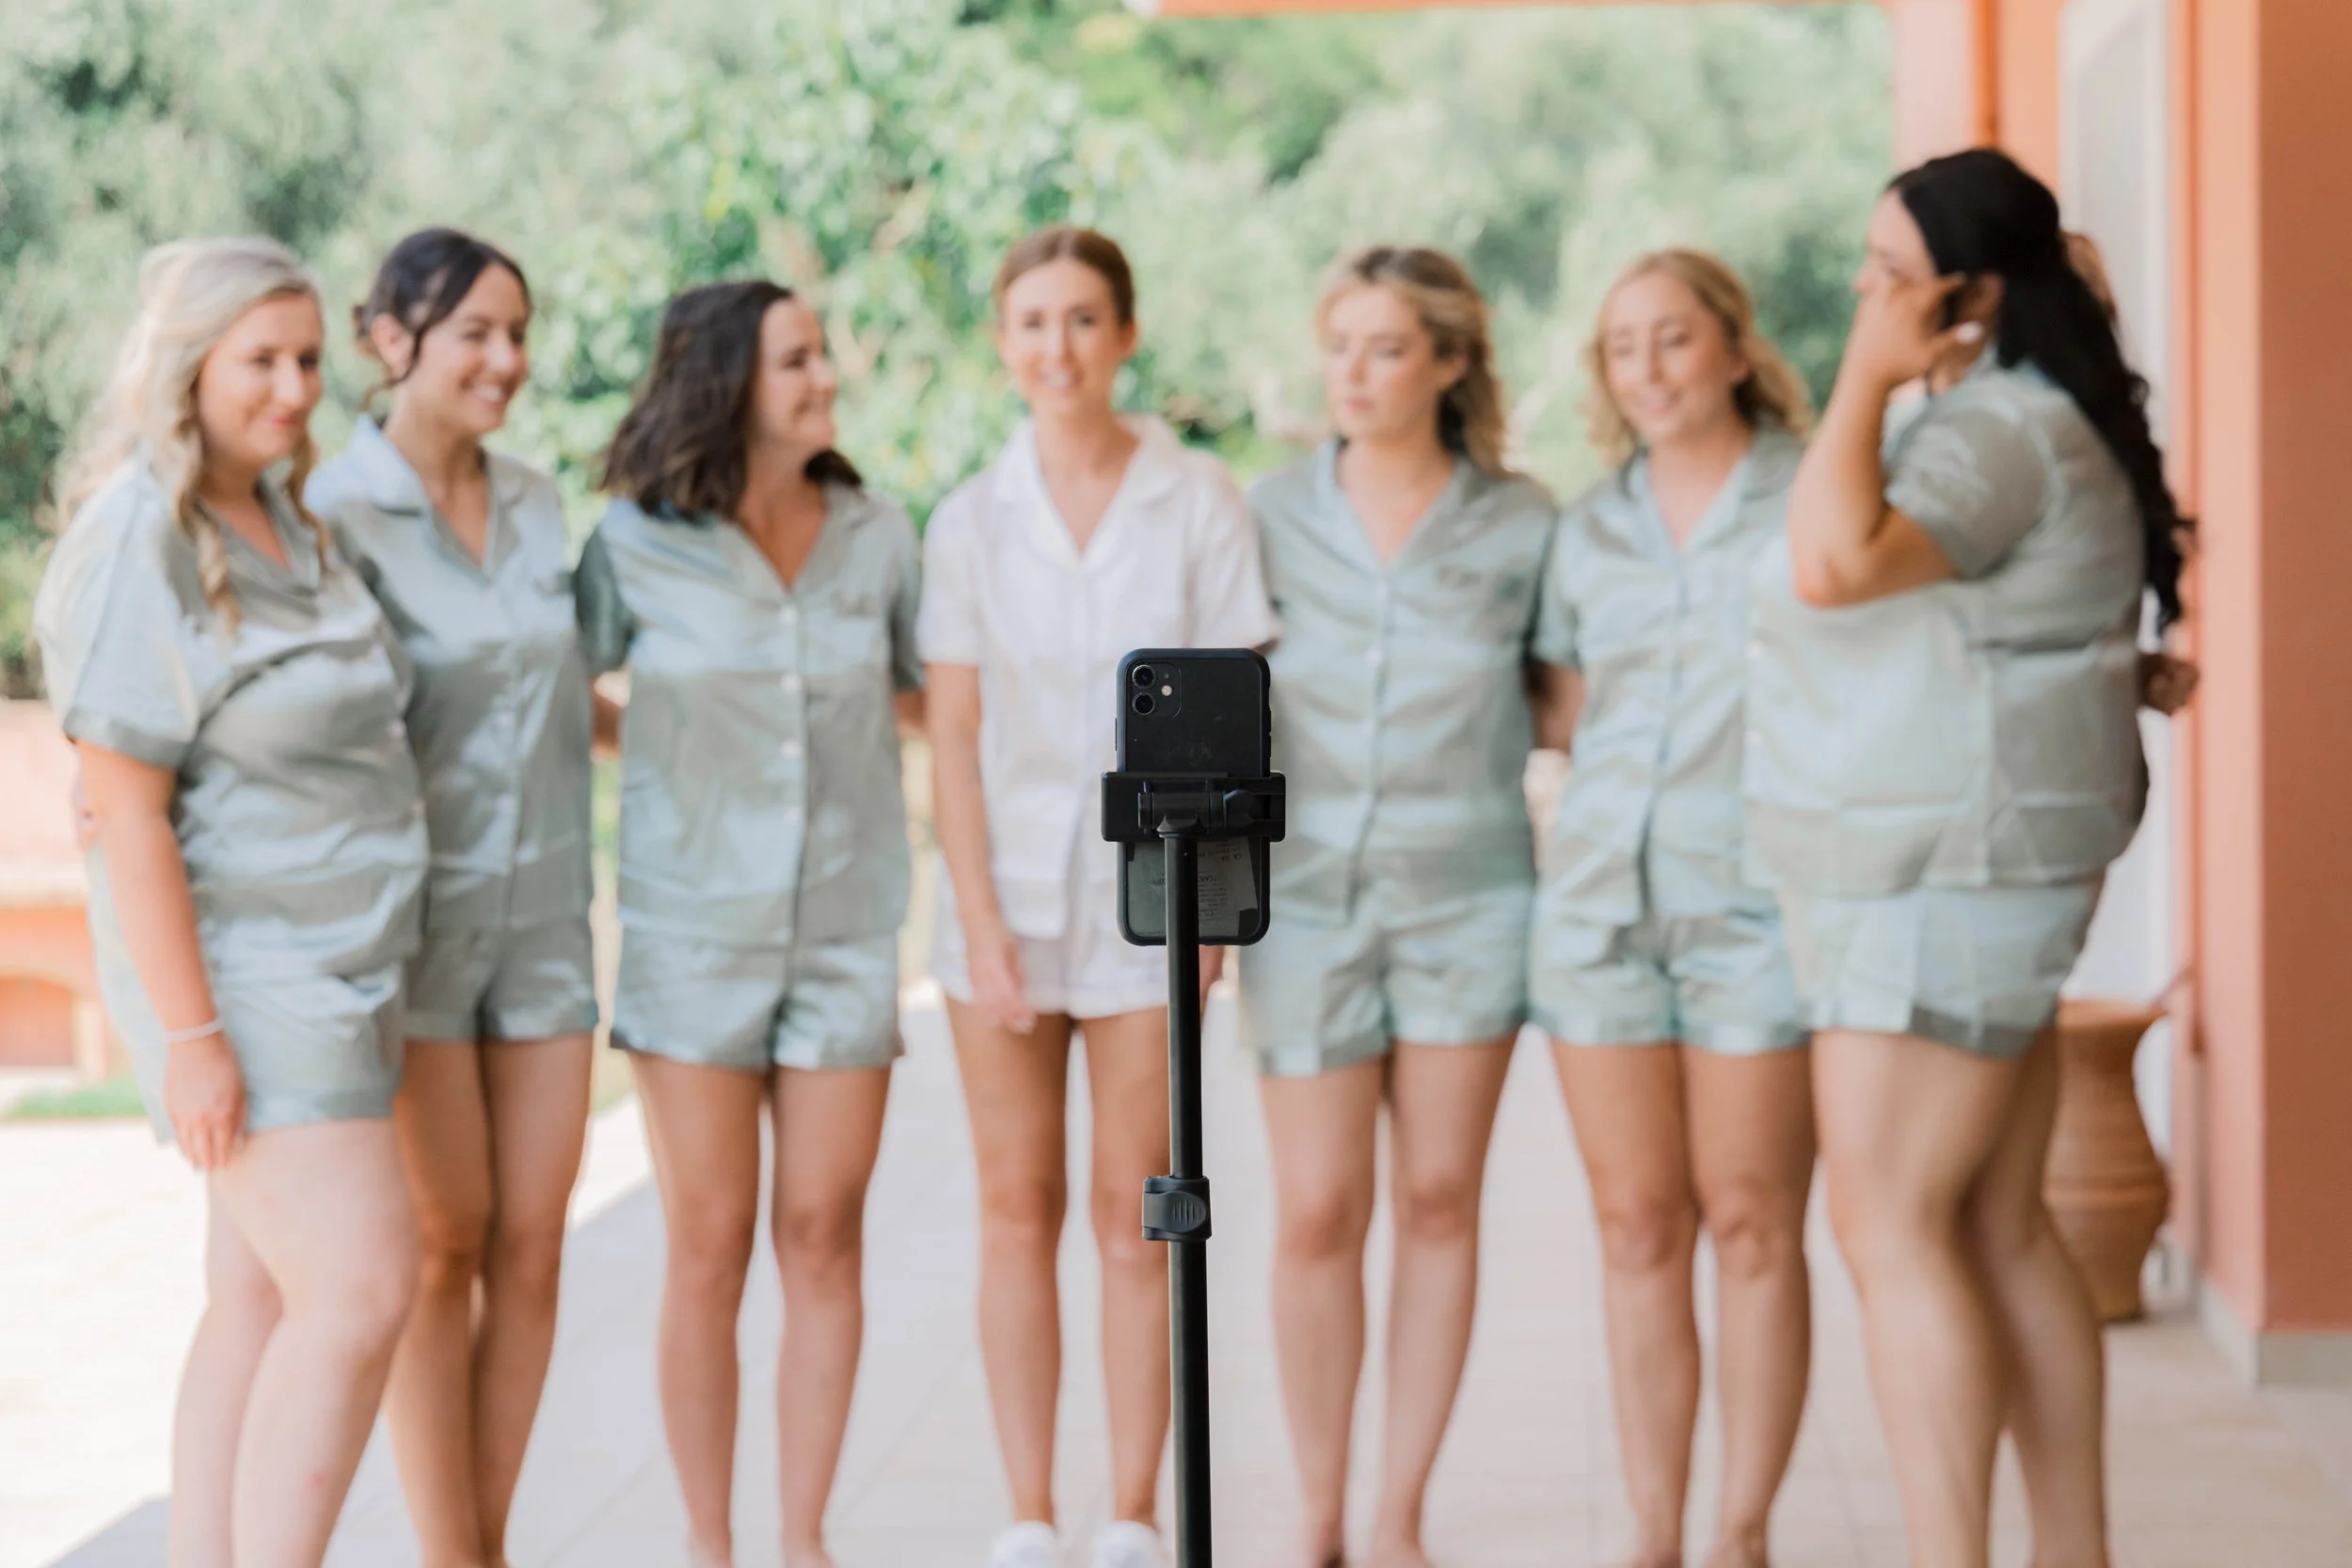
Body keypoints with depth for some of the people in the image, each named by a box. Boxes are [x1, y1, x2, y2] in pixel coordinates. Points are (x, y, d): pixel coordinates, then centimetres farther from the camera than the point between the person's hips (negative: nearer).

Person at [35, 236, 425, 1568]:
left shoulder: (281, 516, 8)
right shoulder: (136, 548, -18)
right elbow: (125, 811, -20)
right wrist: (192, 1038, -22)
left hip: (333, 960, 9)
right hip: (239, 974, -9)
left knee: (271, 1305, 9)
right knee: (363, 1297, -15)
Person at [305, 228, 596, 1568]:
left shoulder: (539, 505, 10)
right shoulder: (333, 513, -9)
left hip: (543, 915, 5)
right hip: (408, 915, -5)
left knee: (532, 1244, 4)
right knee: (447, 1244, -3)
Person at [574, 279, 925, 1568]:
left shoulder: (876, 535, 3)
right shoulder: (637, 544, -5)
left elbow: (928, 697, 16)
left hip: (844, 929, 2)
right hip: (693, 930, -2)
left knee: (824, 1236, 3)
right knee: (708, 1247, 0)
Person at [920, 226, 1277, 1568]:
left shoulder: (1198, 503, -2)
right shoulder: (973, 520, 3)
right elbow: (954, 732, 1)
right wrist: (981, 918, -6)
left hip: (1145, 895, -1)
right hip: (1008, 891, 2)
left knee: (1133, 1215, 2)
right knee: (1019, 1209, 4)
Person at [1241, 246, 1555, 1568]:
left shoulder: (1519, 523, 1)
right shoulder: (1275, 514, 3)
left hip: (1465, 895, 0)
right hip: (1310, 894, 0)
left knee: (1440, 1203, 3)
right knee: (1319, 1214, -1)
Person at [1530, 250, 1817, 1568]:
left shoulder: (1815, 501, 0)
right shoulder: (1590, 531, 12)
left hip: (1757, 904, -4)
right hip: (1601, 903, 4)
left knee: (1751, 1224, 0)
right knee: (1639, 1227, 5)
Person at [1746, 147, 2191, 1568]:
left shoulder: (2004, 436, -17)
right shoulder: (2001, 420, 17)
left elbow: (1837, 562, -32)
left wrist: (1869, 378, -23)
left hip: (1953, 869, -11)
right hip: (1958, 871, 11)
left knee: (1893, 1228, -9)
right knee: (2001, 1233, 12)